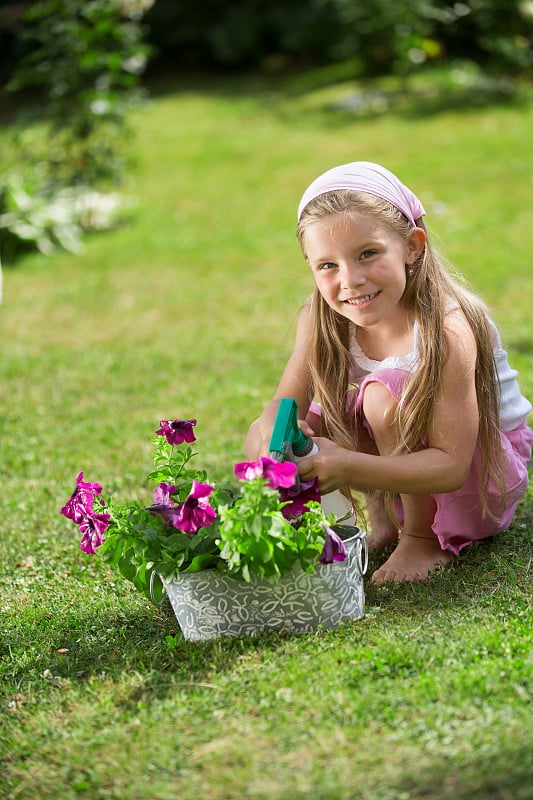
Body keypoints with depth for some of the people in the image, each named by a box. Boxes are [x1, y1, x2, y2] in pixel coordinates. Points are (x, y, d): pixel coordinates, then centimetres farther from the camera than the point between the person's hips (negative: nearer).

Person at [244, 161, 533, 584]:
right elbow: (285, 404, -16)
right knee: (261, 441, -13)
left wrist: (349, 466, -47)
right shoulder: (322, 320, -13)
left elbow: (451, 467, -34)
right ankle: (386, 518, 7)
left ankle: (425, 538, -12)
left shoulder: (444, 331, -32)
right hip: (398, 454, 6)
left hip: (482, 463, -6)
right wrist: (277, 429, -42)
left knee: (385, 393, -34)